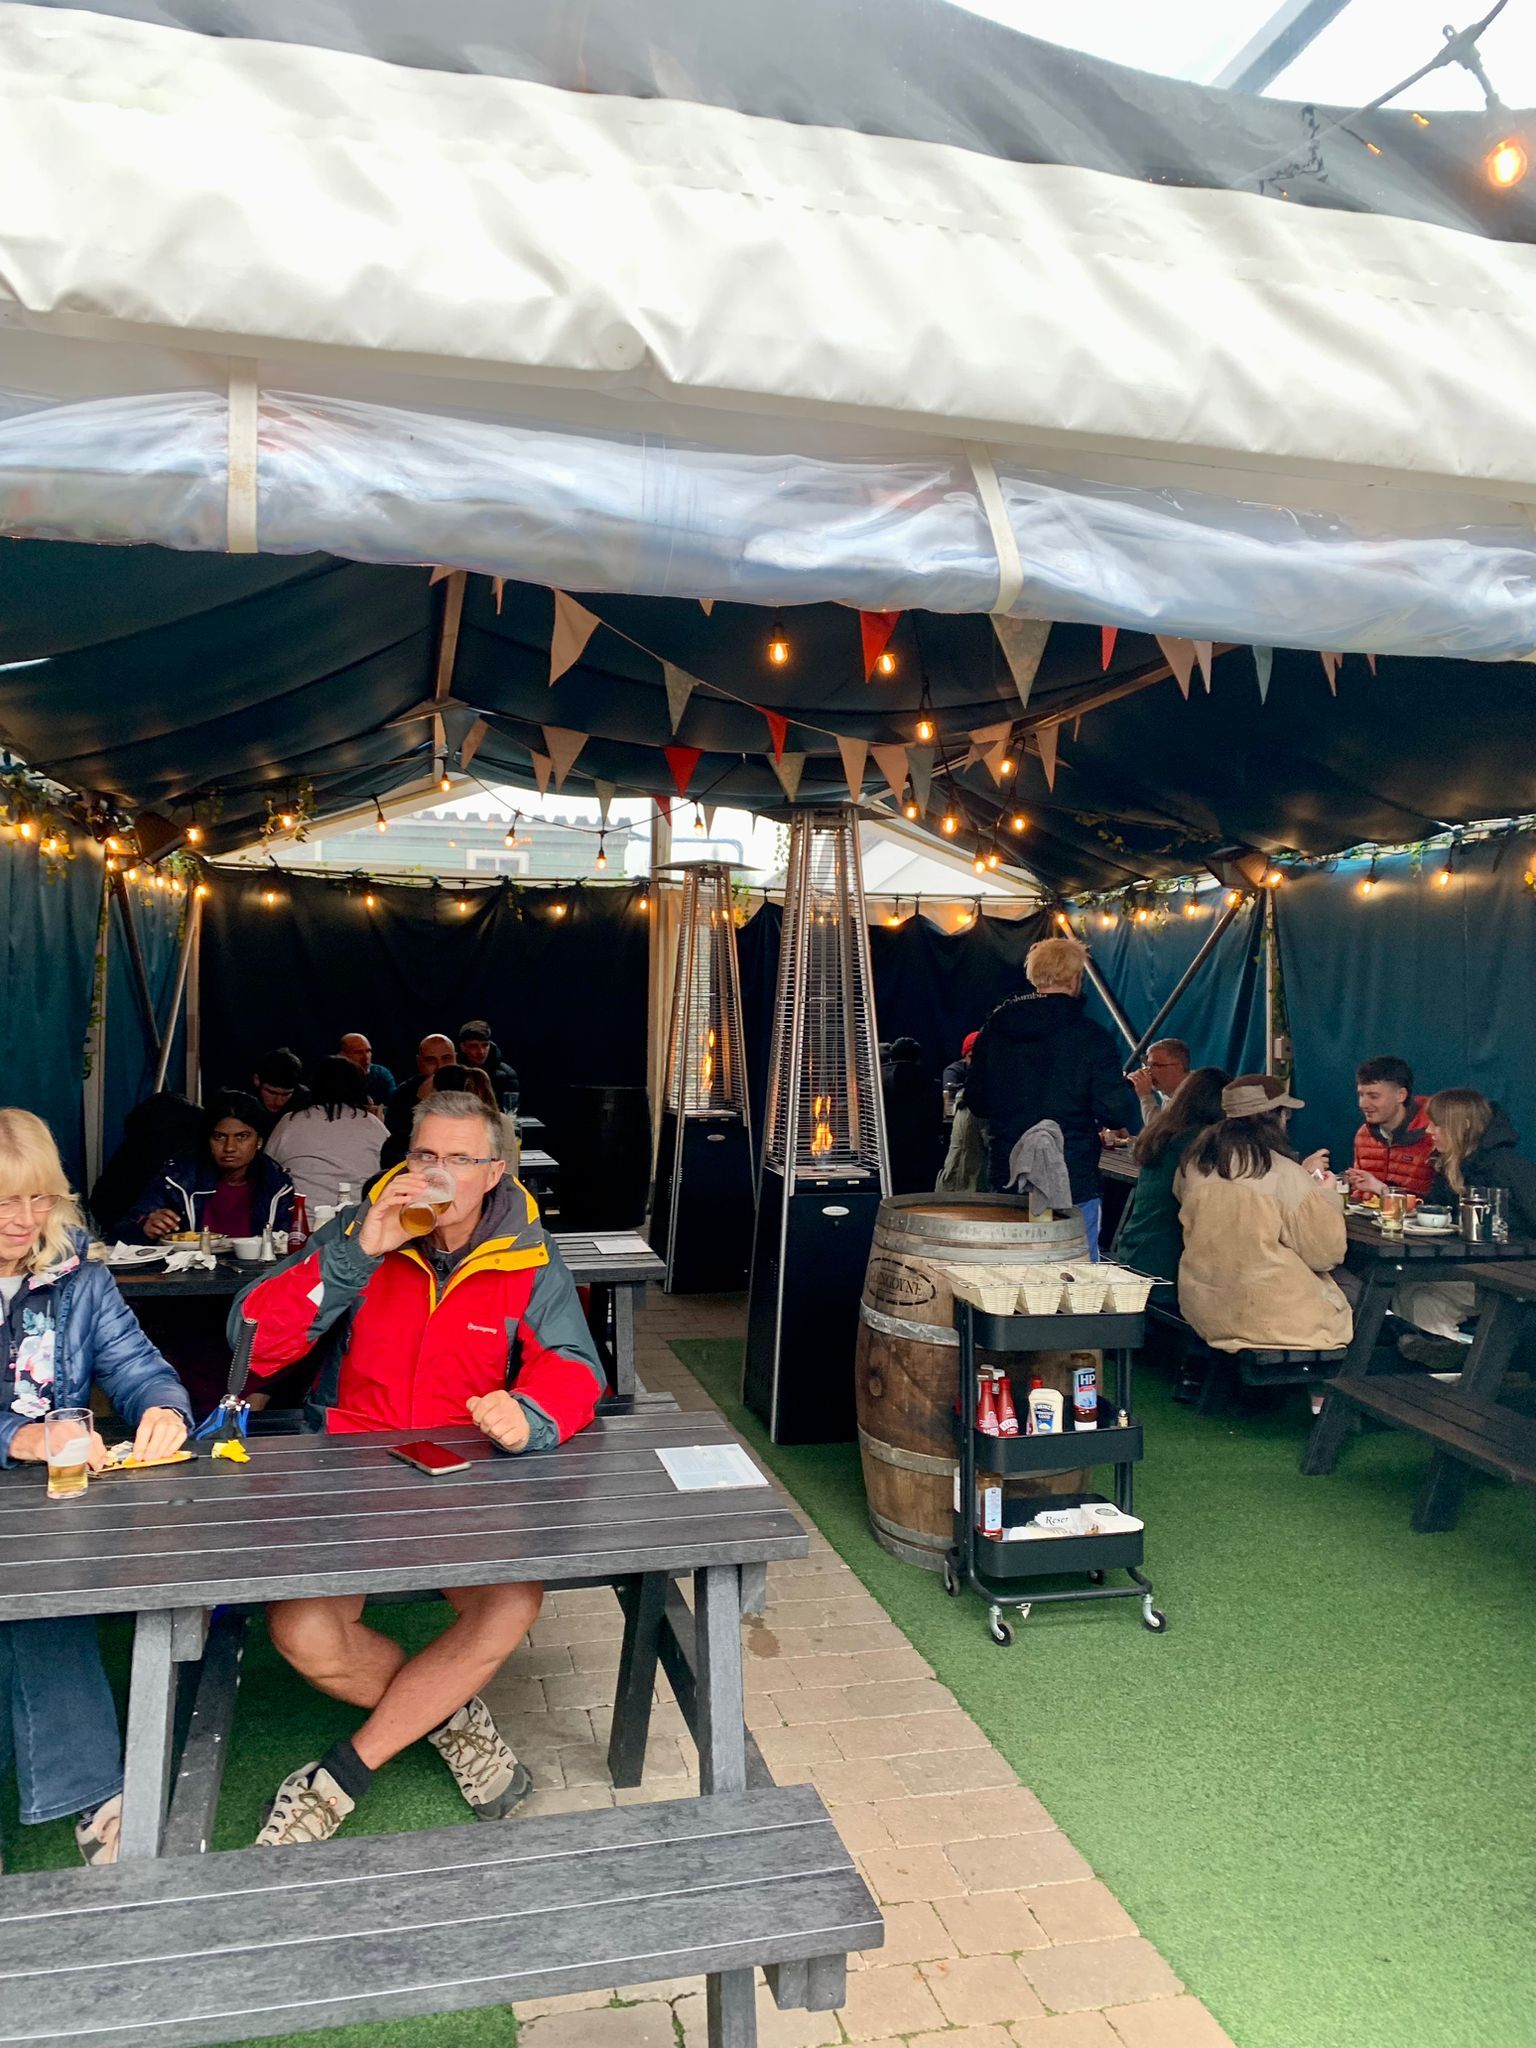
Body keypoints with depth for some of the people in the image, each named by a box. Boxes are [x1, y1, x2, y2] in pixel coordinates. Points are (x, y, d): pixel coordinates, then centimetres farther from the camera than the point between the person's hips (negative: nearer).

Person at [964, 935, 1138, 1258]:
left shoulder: (993, 1029, 2)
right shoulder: (1090, 1036, -11)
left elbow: (976, 1103, 9)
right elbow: (1116, 1113, -13)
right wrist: (1130, 1089, 8)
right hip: (1073, 1184, -4)